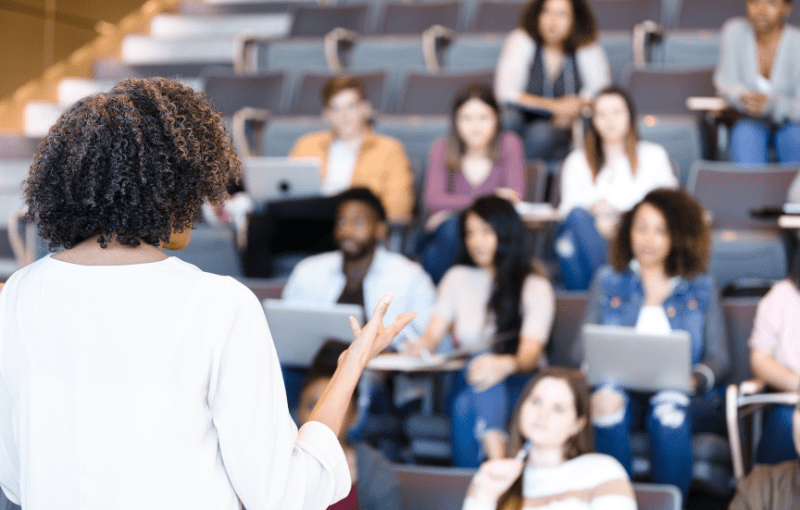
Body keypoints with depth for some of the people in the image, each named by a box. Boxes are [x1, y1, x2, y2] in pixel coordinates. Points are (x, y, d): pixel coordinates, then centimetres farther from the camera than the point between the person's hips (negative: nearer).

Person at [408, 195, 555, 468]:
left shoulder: (534, 286, 4)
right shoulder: (458, 279, 16)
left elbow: (531, 353, -11)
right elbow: (433, 334, 5)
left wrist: (505, 364, -36)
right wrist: (422, 345, -22)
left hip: (518, 386, -3)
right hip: (464, 386, 3)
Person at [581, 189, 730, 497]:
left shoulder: (701, 288, 17)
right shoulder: (608, 281, 20)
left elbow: (718, 356, 11)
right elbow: (584, 347, 13)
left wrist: (695, 378, -12)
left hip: (681, 394, -1)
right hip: (621, 388, 1)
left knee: (668, 411, -37)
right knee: (606, 401, -36)